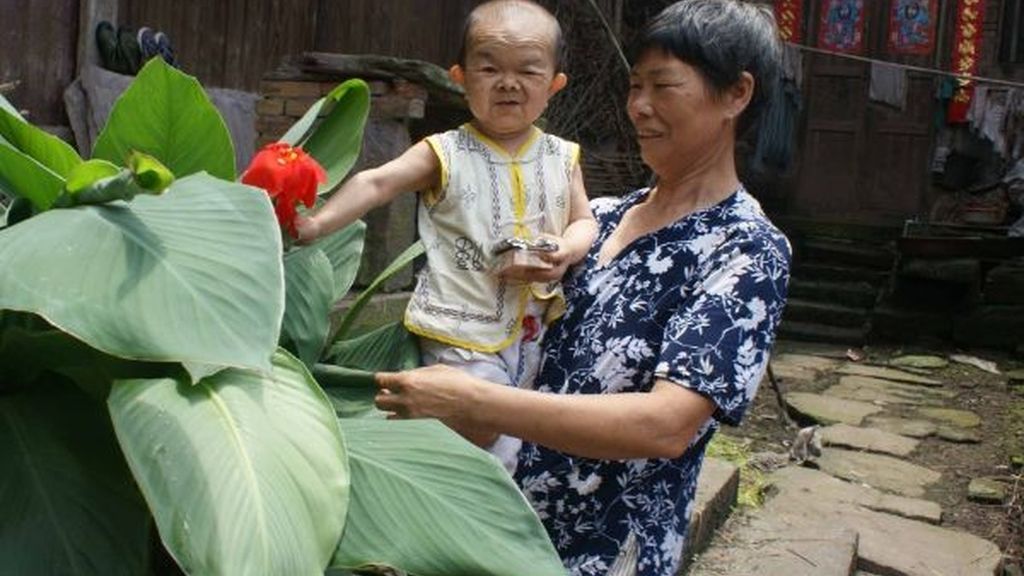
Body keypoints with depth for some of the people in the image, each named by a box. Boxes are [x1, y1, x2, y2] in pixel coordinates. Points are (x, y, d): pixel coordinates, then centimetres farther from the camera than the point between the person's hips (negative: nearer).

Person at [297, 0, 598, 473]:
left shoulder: (562, 158, 5)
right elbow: (376, 184, -11)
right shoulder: (446, 154, -5)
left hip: (538, 325, 5)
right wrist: (318, 222, -24)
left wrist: (566, 250, -13)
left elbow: (585, 222, 9)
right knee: (479, 427, -15)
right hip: (464, 331, -4)